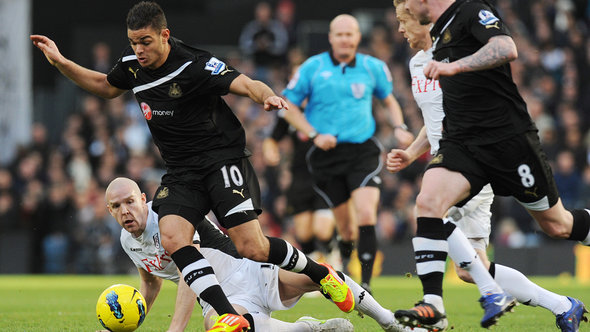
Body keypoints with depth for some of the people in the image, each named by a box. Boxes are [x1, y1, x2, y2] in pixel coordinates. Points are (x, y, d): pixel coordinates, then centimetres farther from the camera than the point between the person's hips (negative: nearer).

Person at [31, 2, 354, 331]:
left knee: (253, 248, -15)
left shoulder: (193, 65, -18)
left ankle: (319, 273, 14)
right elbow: (107, 86, 22)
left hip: (223, 160, -6)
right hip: (181, 173, 6)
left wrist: (268, 96, -50)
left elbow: (246, 84, -27)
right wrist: (61, 62, 12)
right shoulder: (133, 62, 1)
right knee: (172, 238, -22)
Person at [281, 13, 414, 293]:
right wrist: (315, 135, -7)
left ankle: (365, 283, -16)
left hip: (363, 151, 0)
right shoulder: (312, 68, 0)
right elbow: (289, 107, 5)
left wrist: (400, 128, 4)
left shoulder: (373, 68, 5)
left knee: (366, 214, -18)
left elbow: (389, 100, 21)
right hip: (326, 154, 0)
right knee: (344, 223, 4)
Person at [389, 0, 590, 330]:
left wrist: (454, 67, -38)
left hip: (509, 139, -7)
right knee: (428, 201, -19)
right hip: (461, 143, 7)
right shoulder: (440, 33, 18)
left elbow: (507, 49, -29)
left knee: (558, 225, 3)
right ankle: (433, 303, -24)